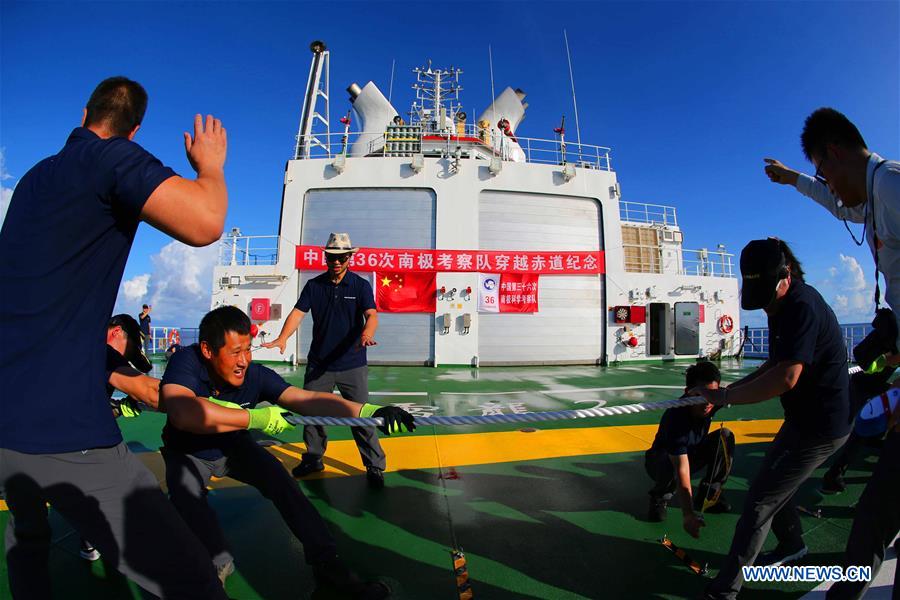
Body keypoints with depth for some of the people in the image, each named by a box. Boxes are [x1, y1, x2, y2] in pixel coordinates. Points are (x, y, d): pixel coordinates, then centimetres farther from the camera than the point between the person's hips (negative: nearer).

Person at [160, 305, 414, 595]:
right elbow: (184, 414, -54)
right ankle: (219, 563, -5)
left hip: (234, 447, 2)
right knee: (186, 492, -30)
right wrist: (256, 418, -48)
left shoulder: (255, 375, -28)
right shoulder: (186, 362, -34)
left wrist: (369, 411, -49)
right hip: (188, 453, -1)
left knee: (280, 481, -15)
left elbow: (308, 399, -36)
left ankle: (326, 562, -5)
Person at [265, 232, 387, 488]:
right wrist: (282, 339, -21)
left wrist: (367, 333, -38)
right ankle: (313, 459, 34)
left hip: (352, 365, -3)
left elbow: (371, 314, -16)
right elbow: (298, 313, -3)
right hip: (318, 364, 3)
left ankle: (375, 467, 11)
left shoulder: (361, 285, -3)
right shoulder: (314, 285, 4)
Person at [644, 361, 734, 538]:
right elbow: (681, 470, -44)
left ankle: (709, 495, -3)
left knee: (725, 436, -16)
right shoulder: (676, 418, -39)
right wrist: (688, 514, -52)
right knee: (671, 462, -39)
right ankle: (659, 498, -5)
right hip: (660, 462, -6)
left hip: (691, 453, 6)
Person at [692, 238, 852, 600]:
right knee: (771, 485, 24)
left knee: (760, 501, -6)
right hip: (804, 417, 10)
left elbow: (786, 377, -34)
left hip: (819, 427, -10)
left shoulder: (802, 307, -27)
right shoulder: (783, 306, 5)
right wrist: (733, 388, -1)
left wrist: (726, 397, -27)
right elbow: (775, 365, 11)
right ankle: (792, 546, 49)